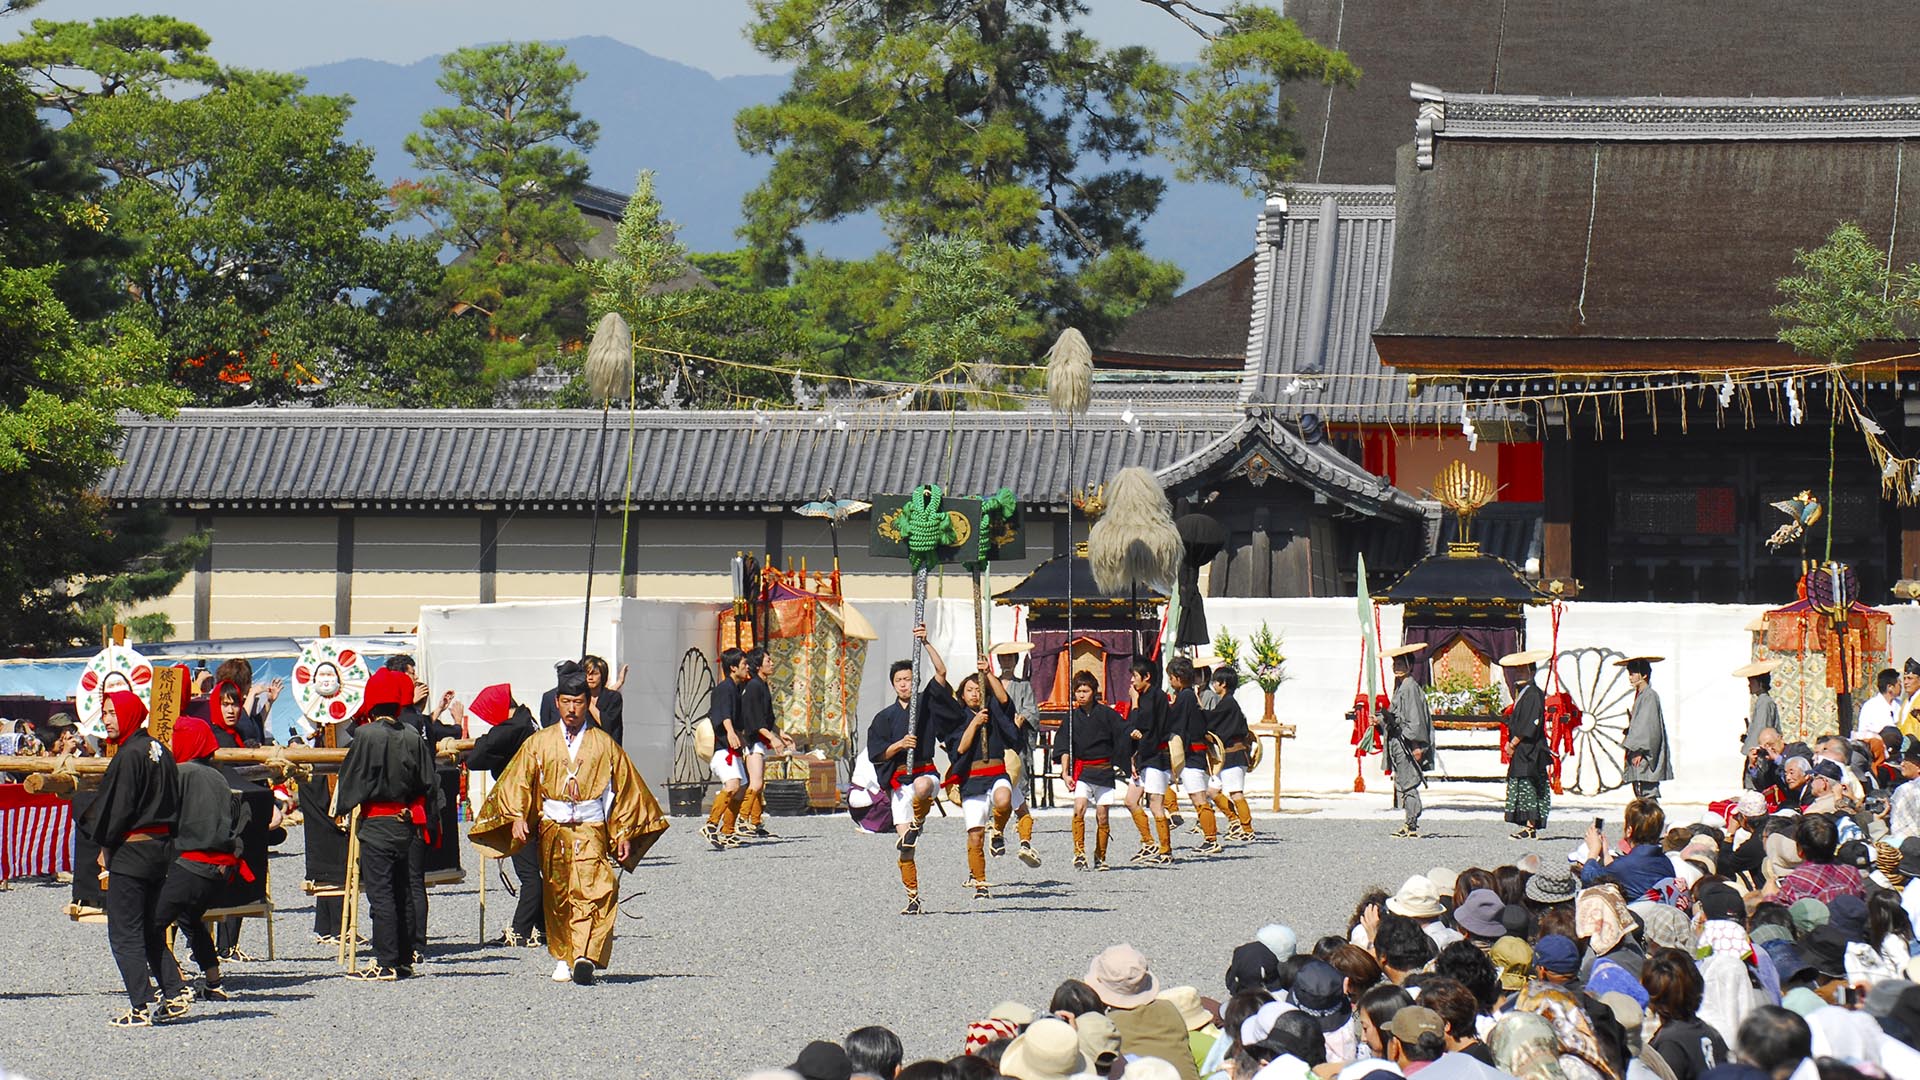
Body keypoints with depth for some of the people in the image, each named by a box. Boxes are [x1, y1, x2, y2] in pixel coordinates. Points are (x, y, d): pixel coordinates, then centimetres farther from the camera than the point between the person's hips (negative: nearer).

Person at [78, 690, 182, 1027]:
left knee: (125, 935, -4)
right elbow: (174, 802, 14)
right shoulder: (161, 752, 10)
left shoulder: (129, 756, -16)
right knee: (153, 931, 17)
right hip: (162, 846, 8)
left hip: (131, 849, -8)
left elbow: (118, 808, -17)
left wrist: (105, 847, -3)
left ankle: (141, 1008, -9)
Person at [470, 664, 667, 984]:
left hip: (591, 829, -2)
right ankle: (562, 960, 14)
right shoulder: (540, 743, 9)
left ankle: (585, 957, -28)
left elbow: (624, 789, 10)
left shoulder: (603, 744, 8)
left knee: (590, 890, -18)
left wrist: (624, 834, 7)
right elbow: (518, 782, 4)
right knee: (557, 896, 5)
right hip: (552, 829, 2)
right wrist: (517, 816, -12)